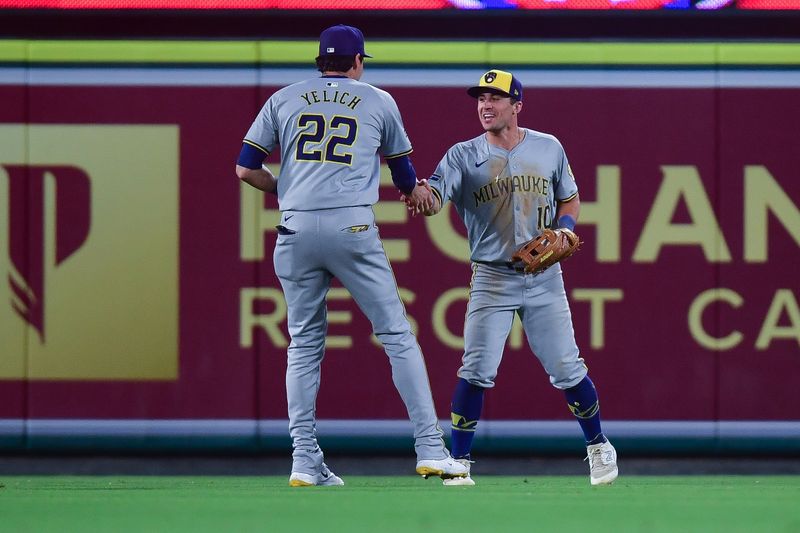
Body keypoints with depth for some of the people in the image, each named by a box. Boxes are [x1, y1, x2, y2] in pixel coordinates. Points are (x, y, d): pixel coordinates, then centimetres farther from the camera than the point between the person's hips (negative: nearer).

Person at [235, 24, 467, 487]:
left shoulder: (284, 100, 16)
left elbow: (246, 169, 12)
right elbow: (405, 178, 22)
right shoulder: (379, 101, 13)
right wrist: (417, 190, 45)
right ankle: (430, 448, -5)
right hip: (353, 228, -2)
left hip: (296, 228, 2)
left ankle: (305, 461, 4)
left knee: (304, 345, 10)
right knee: (397, 335, 1)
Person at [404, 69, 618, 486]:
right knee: (476, 371, -11)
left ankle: (598, 446, 23)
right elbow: (435, 198, -19)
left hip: (544, 278, 1)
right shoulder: (463, 156, -2)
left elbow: (570, 199, 16)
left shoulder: (548, 149, 4)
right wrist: (422, 197, -43)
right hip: (492, 277, -1)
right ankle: (458, 462, -2)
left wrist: (562, 229, -5)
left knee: (567, 369, 3)